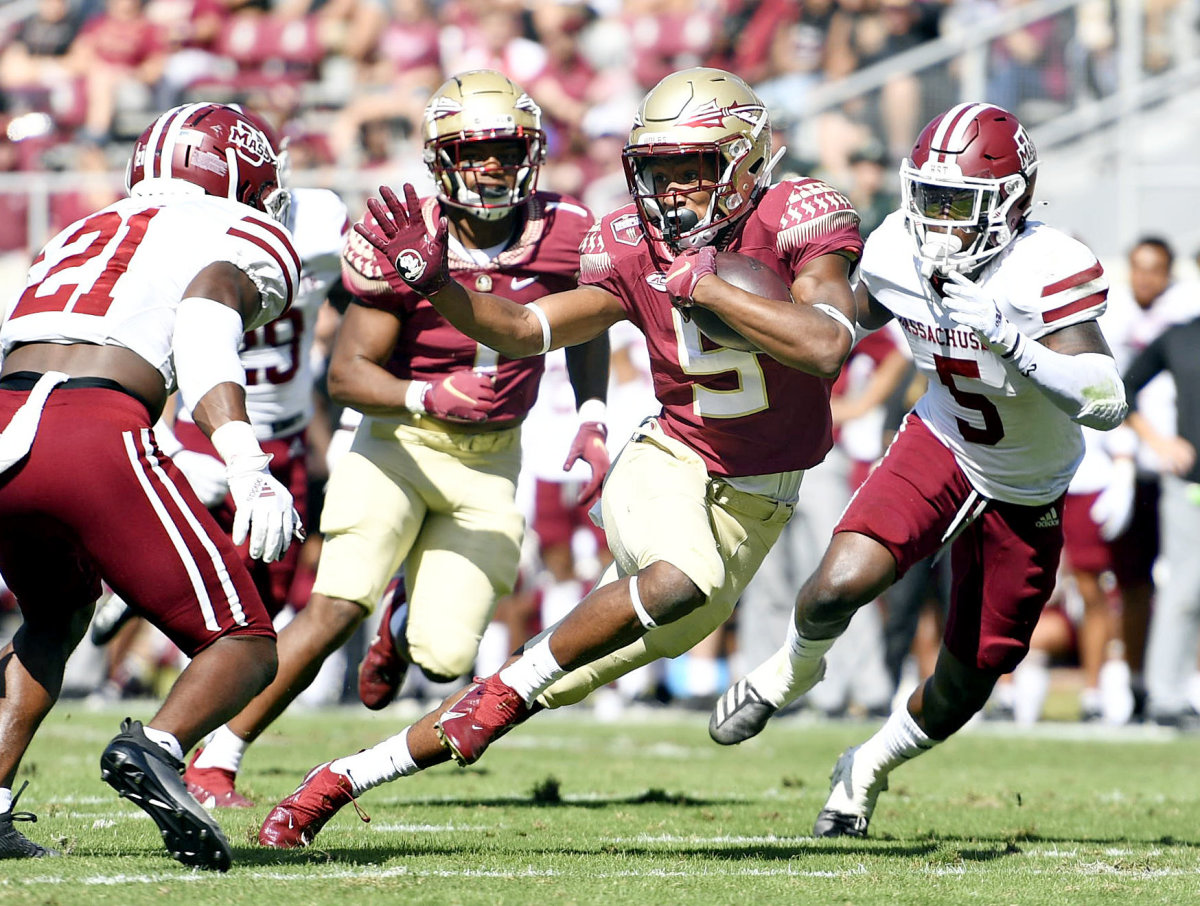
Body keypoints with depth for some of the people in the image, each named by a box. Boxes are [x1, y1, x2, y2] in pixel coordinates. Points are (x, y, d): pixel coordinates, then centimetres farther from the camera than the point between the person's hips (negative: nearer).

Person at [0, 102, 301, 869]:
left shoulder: (80, 238, 33)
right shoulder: (237, 239, 14)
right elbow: (203, 325, -7)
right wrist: (249, 469, -20)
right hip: (95, 438, -6)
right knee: (244, 648, 4)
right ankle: (158, 747, -26)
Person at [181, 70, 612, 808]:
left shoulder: (565, 234, -8)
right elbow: (348, 371, -16)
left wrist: (592, 420, 3)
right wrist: (430, 397, -33)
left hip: (491, 461, 3)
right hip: (402, 441, -3)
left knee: (445, 656, -6)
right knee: (339, 605, -20)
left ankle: (405, 622, 34)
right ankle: (214, 762, -12)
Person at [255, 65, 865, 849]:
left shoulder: (794, 224, -16)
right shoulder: (637, 249, -5)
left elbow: (828, 347, -32)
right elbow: (525, 330, -2)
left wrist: (704, 284, -31)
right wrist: (435, 285, -19)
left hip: (753, 504, 0)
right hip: (668, 463, 0)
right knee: (682, 581, -36)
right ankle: (510, 684, -17)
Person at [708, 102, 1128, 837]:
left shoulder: (1047, 273, -31)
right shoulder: (900, 253, -16)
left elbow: (1107, 404, -39)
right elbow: (843, 321, 8)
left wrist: (1006, 338, -48)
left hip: (1025, 499, -2)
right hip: (941, 447, 2)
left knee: (966, 685, 8)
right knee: (840, 585, -26)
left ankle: (869, 769, 39)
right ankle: (796, 669, 10)